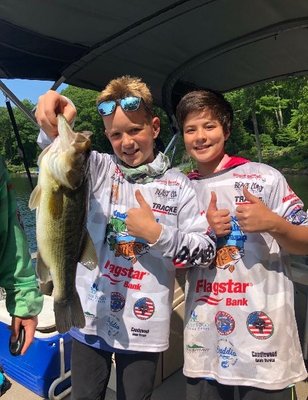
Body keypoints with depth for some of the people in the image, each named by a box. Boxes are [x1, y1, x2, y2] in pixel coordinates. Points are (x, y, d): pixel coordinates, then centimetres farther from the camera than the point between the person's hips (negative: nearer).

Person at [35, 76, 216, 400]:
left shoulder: (178, 186, -5)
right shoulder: (98, 169, -3)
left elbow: (206, 252, -5)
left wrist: (157, 234, -17)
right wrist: (54, 127, -42)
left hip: (143, 326, 0)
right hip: (90, 318, 1)